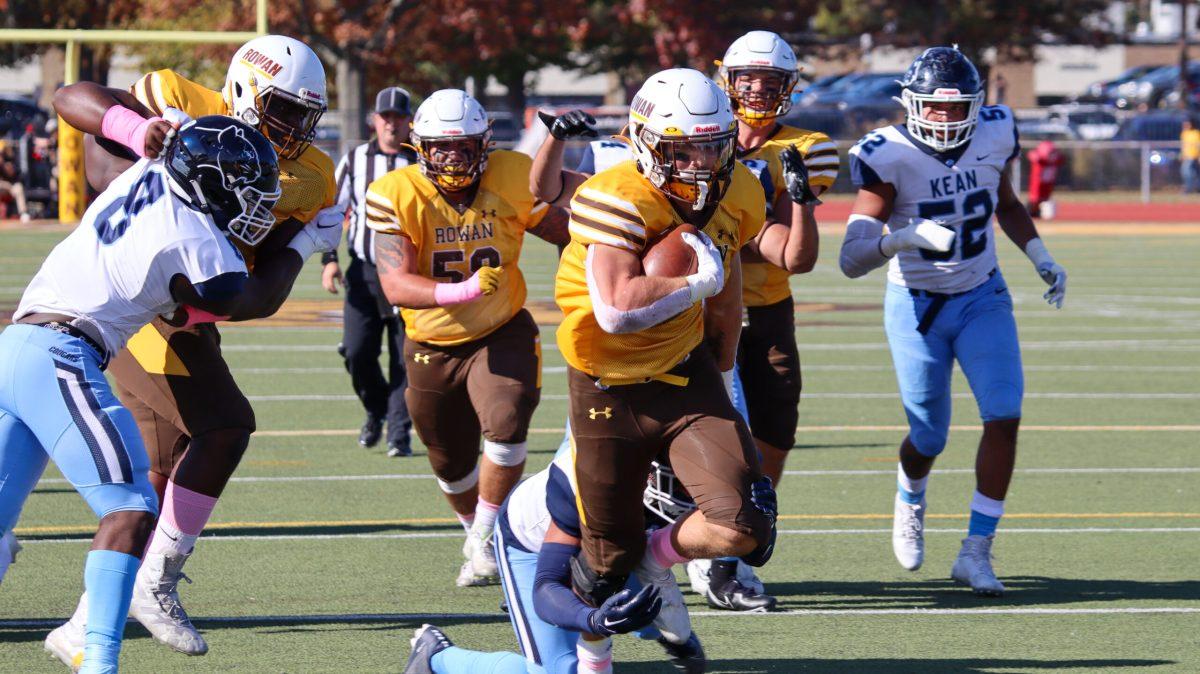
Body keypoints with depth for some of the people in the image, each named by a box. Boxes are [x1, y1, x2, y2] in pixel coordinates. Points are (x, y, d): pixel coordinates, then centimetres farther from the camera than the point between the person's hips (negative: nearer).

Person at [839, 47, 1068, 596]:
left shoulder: (992, 137, -8)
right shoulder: (891, 157, -22)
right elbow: (852, 258, -28)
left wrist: (1041, 258, 5)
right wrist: (907, 236, -44)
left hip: (982, 298, 3)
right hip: (918, 306, -3)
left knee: (1004, 416, -15)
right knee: (929, 437, 6)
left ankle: (976, 552, -8)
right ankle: (910, 503, 43)